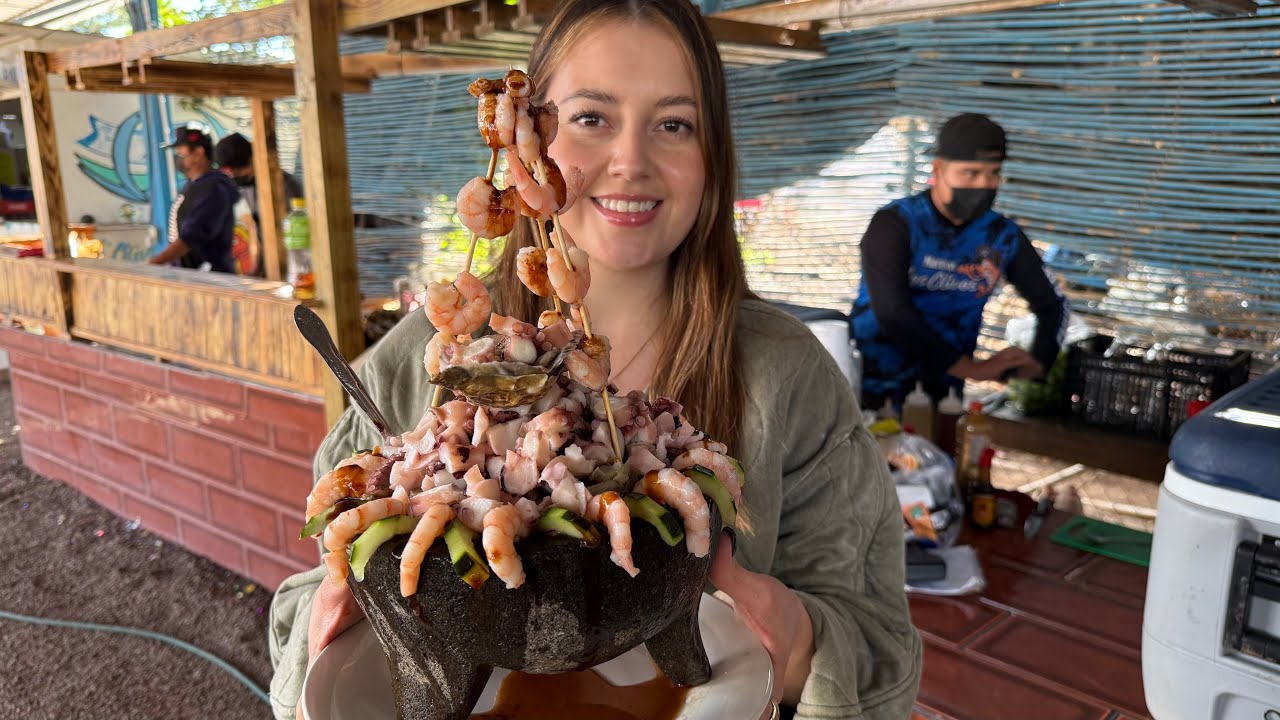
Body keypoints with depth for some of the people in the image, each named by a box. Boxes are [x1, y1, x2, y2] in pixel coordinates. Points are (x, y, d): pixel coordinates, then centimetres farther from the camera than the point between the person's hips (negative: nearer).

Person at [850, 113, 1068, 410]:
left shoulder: (1002, 236, 4)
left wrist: (1035, 363, -5)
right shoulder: (894, 225, -9)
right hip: (876, 393, -4)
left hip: (944, 391, 4)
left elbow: (1052, 305, 15)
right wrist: (974, 369, -19)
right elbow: (892, 313, -20)